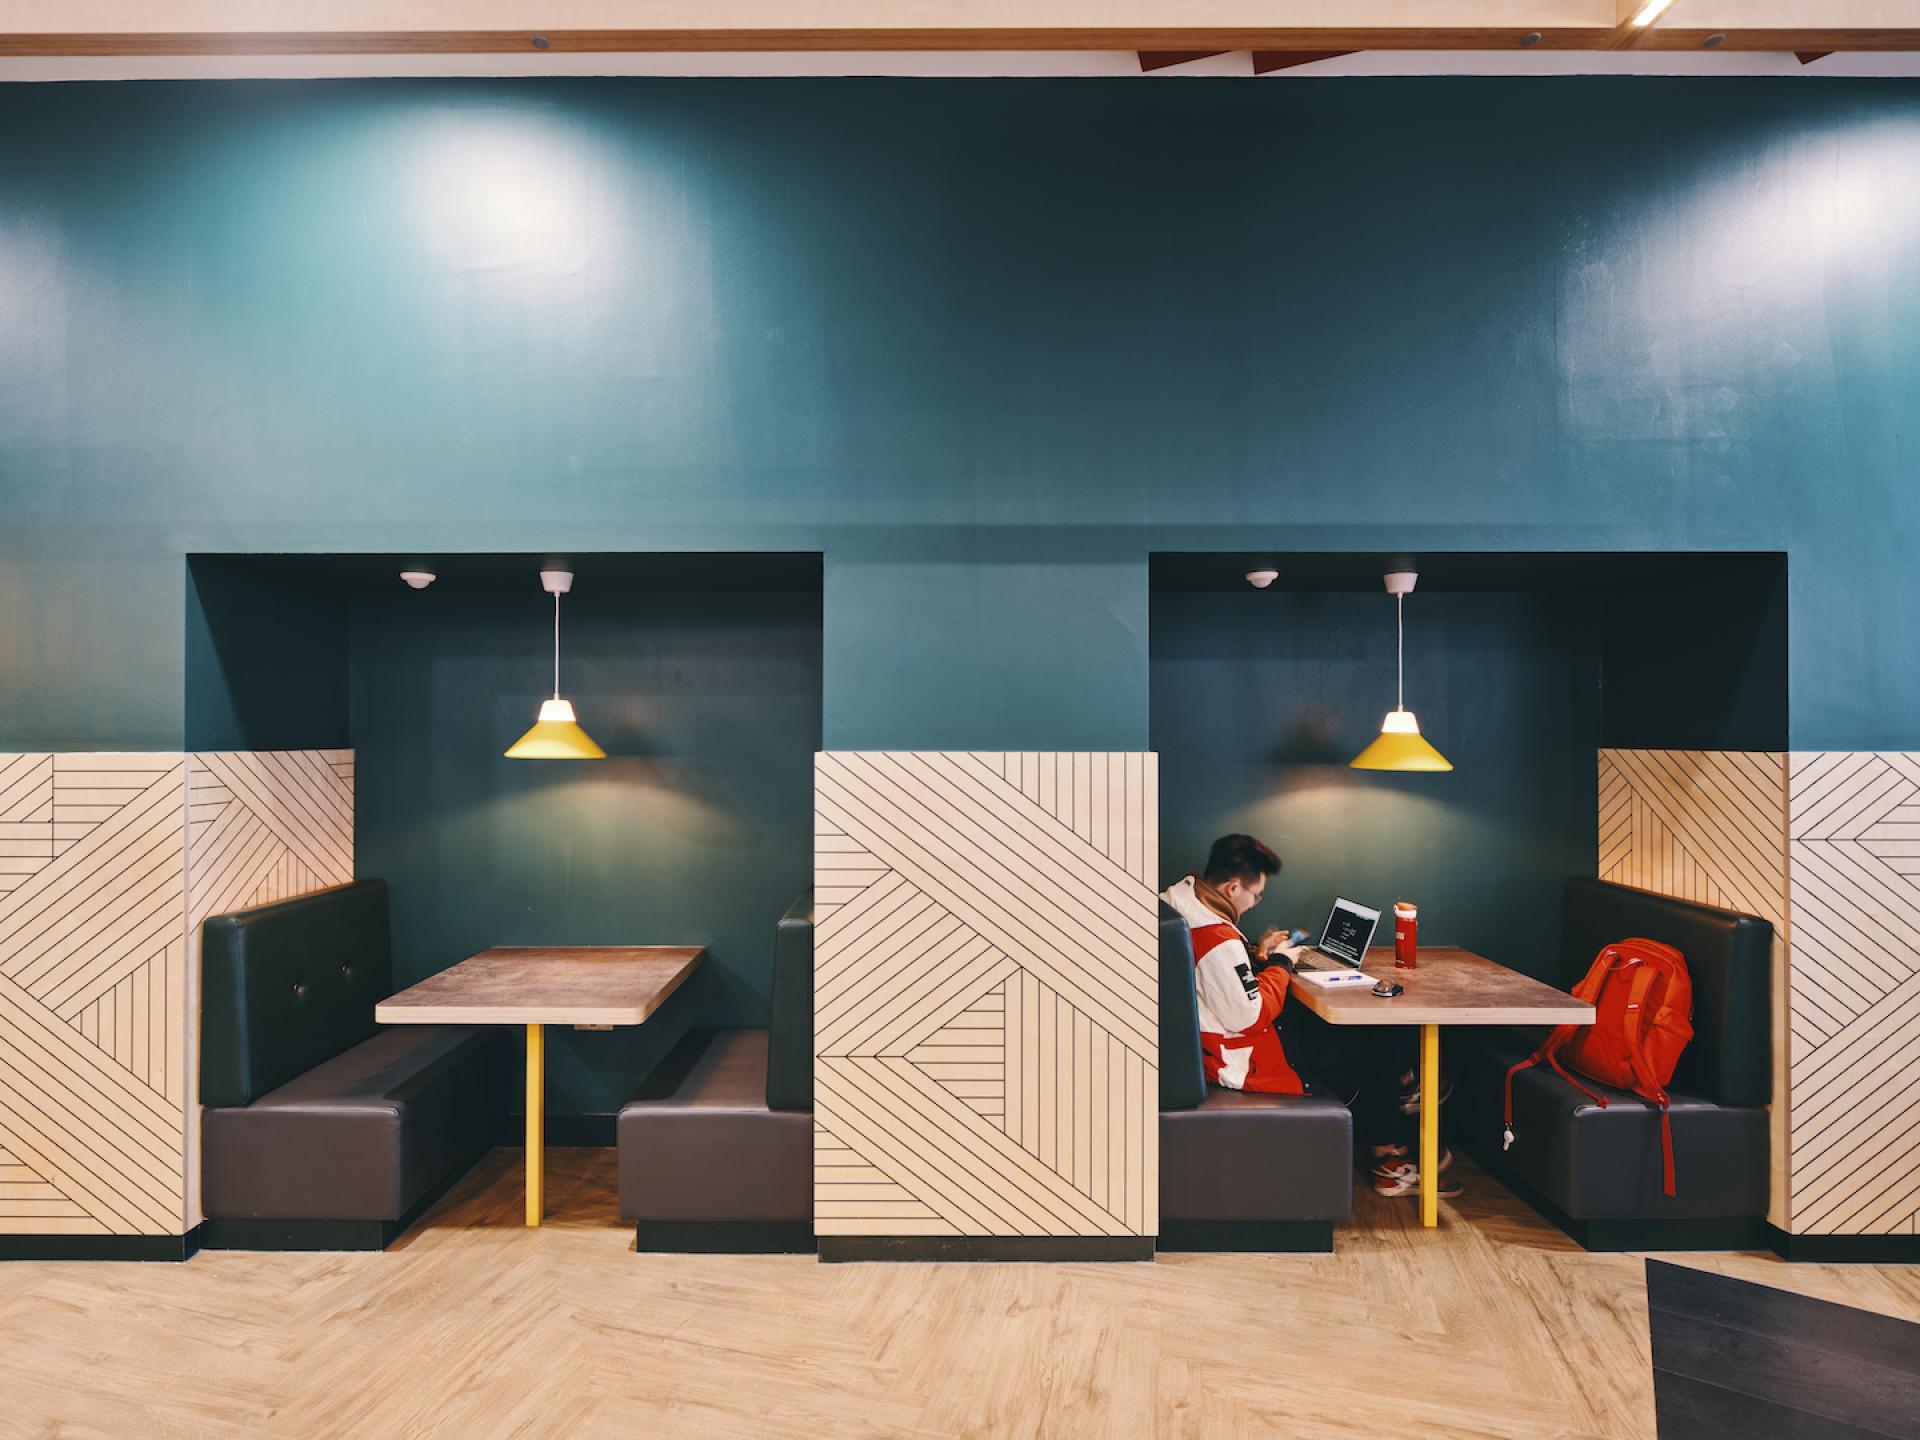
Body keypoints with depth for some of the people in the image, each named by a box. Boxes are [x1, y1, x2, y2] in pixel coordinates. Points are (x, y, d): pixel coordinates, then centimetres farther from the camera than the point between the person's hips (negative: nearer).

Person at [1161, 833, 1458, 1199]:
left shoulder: (1189, 905, 2)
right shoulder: (1217, 940, -30)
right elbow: (1249, 1018, -27)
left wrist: (1256, 955, 5)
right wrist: (1279, 963, -14)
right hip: (1248, 1059, -10)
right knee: (1373, 1042, 4)